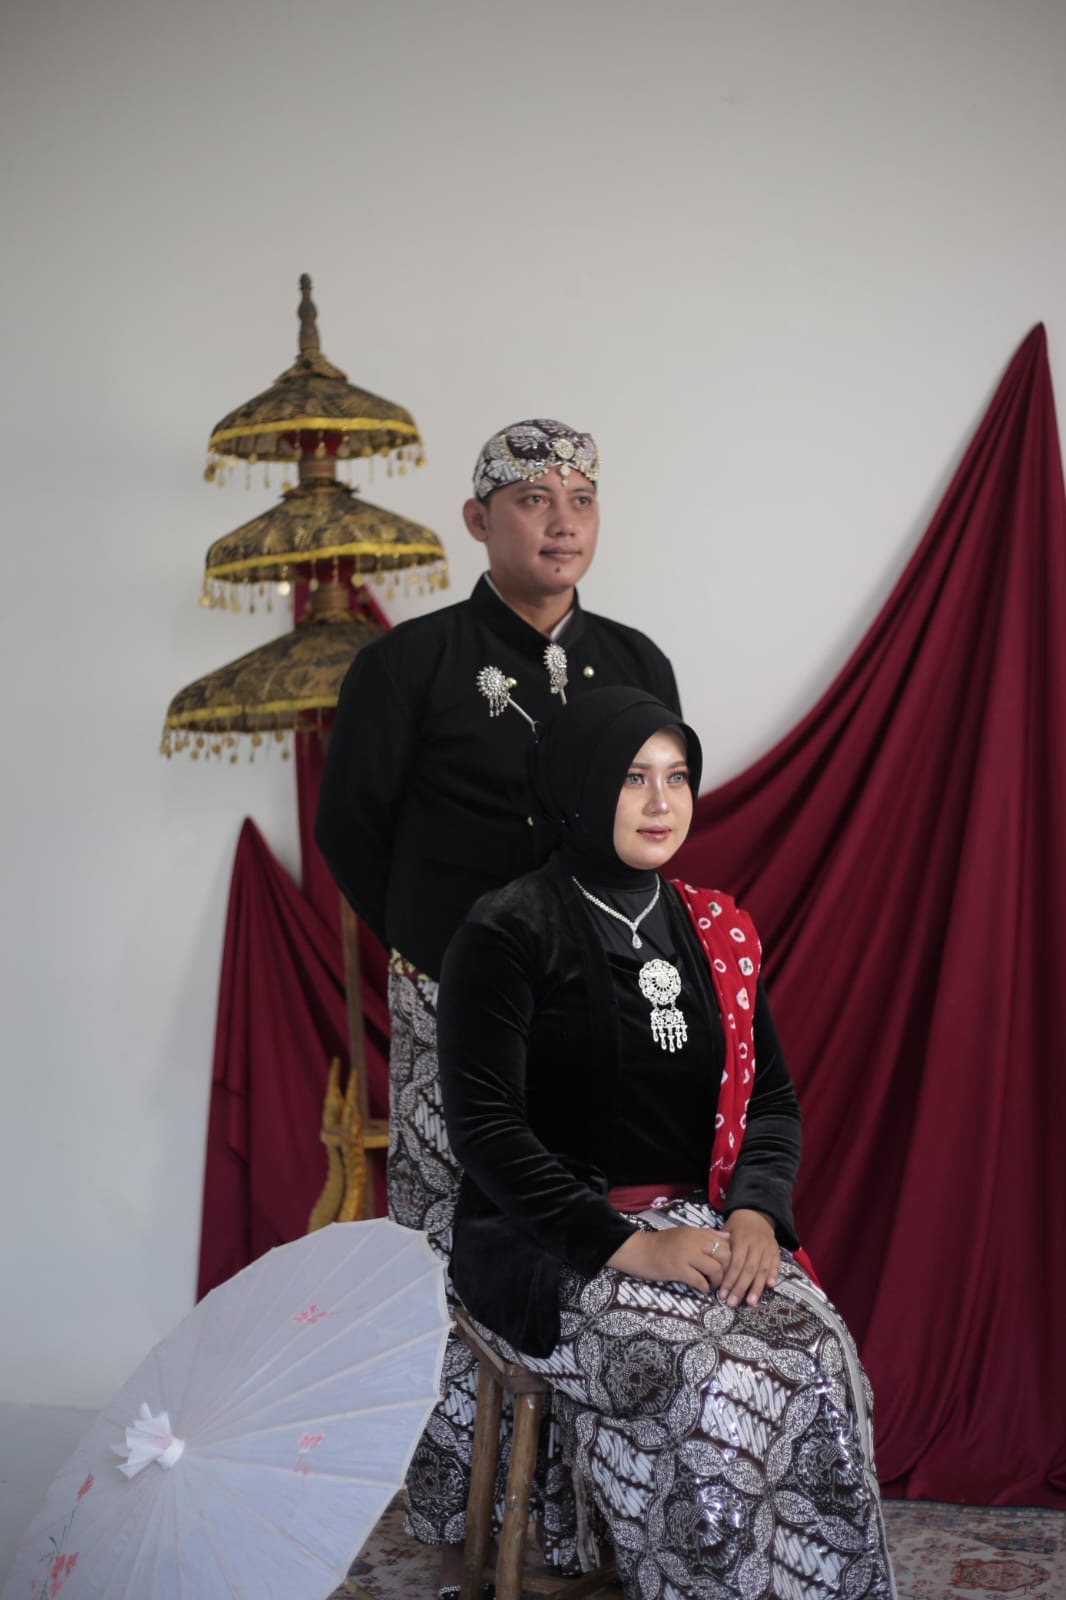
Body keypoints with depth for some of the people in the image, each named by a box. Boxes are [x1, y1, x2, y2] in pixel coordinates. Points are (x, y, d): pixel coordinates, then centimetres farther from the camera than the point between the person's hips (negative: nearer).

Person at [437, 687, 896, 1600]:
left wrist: (756, 1212, -9)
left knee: (823, 1362, -24)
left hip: (699, 1223, 5)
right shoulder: (508, 934, -6)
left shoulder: (717, 933, 11)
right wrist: (626, 1245, -20)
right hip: (549, 1244, -5)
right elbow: (484, 1124, -12)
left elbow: (772, 1097, 12)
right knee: (716, 1388, -30)